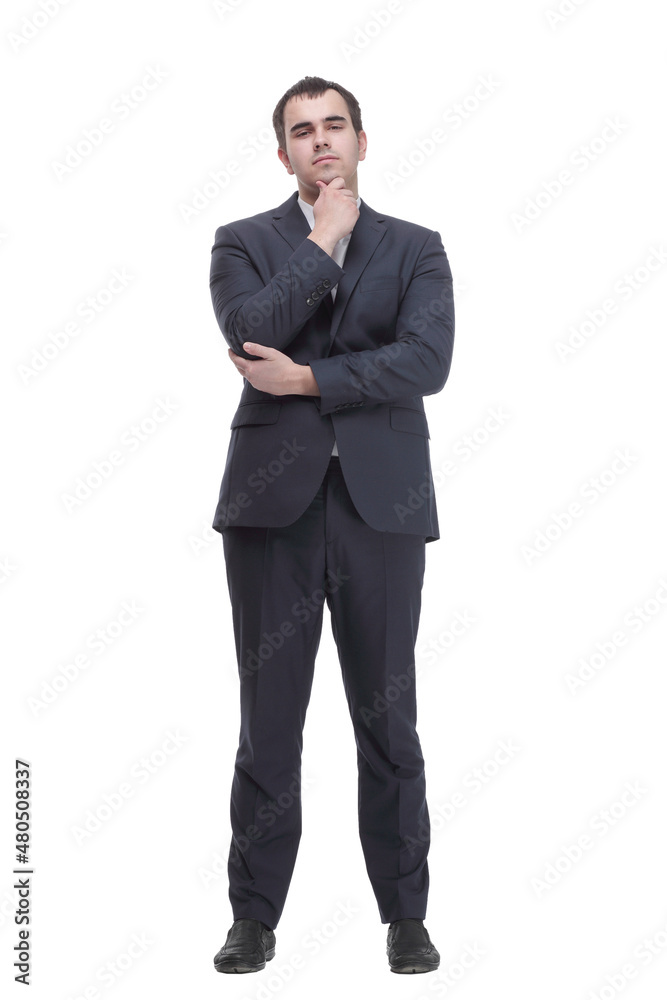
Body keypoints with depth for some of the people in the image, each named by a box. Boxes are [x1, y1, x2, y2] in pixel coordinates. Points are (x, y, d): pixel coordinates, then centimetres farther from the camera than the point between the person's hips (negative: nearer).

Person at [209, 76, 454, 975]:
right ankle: (255, 916, 16)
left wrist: (309, 379, -10)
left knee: (388, 716, 5)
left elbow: (428, 360, -8)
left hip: (380, 499, 0)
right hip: (274, 497, 0)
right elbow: (251, 334, -12)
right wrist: (324, 244, -6)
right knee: (269, 718, 5)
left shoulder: (416, 249, 9)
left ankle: (406, 914, 16)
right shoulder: (244, 244, 9)